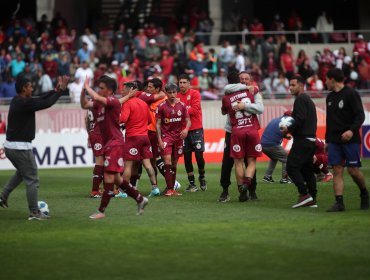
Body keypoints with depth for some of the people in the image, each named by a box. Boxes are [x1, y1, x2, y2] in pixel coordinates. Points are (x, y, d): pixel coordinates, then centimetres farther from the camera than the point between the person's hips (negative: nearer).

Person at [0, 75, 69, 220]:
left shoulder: (17, 101, 9)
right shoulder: (25, 103, -19)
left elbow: (40, 100, 15)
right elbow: (47, 103, -18)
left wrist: (55, 90, 13)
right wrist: (61, 90, -9)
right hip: (21, 148, -9)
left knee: (22, 172, 31)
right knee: (32, 180, 0)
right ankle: (34, 212, 3)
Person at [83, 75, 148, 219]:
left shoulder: (114, 101, -14)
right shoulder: (101, 102, 13)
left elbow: (96, 98, -30)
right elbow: (85, 105, 13)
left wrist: (87, 87, -14)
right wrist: (83, 89, 0)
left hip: (115, 143, -10)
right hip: (107, 143, 10)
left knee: (109, 176, -8)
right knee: (115, 178, 14)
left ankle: (101, 211, -6)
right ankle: (140, 199, 26)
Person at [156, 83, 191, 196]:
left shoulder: (182, 106, 5)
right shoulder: (162, 106, -4)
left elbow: (188, 120, 7)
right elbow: (158, 124, -3)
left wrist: (186, 129, -16)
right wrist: (159, 139, -10)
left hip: (178, 137, 3)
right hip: (166, 136, -3)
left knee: (174, 164, 9)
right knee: (167, 162, -14)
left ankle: (173, 189, 16)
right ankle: (169, 189, -11)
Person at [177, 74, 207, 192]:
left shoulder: (195, 94, -4)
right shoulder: (177, 97, 8)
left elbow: (195, 109, -14)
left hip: (196, 129, -4)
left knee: (199, 155, -7)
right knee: (187, 157, 4)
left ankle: (202, 177, 18)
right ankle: (192, 183, 11)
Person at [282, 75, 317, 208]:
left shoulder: (300, 99, -9)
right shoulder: (309, 100, 23)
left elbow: (300, 119, -20)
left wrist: (288, 129, -10)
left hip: (302, 140, -10)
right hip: (311, 139, 10)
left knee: (291, 166, -10)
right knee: (307, 169, 11)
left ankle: (304, 194, -16)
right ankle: (312, 199, 9)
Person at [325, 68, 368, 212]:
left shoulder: (351, 94, -7)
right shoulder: (330, 97, 15)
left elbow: (360, 115, -13)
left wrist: (352, 130, -29)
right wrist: (327, 140, 20)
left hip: (350, 139, -6)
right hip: (334, 140, 6)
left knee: (353, 170, -4)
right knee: (337, 170, -3)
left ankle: (364, 194, 21)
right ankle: (339, 202, -5)